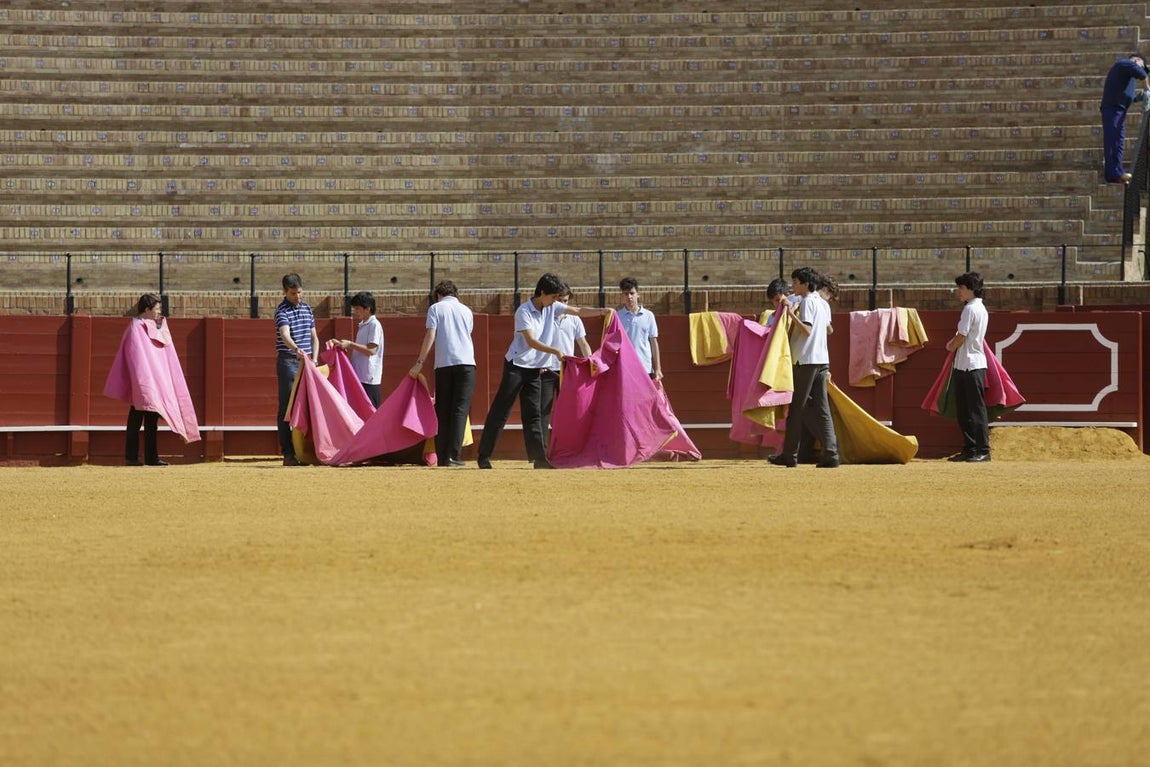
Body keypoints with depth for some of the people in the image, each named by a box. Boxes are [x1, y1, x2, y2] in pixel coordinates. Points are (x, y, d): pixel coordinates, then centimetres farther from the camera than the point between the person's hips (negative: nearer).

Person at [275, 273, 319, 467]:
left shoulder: (307, 309, 14)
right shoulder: (282, 310, -8)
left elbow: (314, 338, 19)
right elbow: (285, 334, -27)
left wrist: (314, 360, 5)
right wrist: (296, 349, -45)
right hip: (288, 362, -6)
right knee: (287, 408, -5)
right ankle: (288, 453, -6)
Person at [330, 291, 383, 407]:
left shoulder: (374, 325, -11)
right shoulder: (362, 325, 17)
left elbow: (371, 350, -20)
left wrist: (350, 344, -19)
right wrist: (342, 344, 10)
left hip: (369, 378, -9)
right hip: (359, 376, 9)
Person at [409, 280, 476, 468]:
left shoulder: (436, 308, 9)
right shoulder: (466, 311, 19)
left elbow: (430, 336, -1)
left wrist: (419, 363, 0)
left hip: (443, 364, -1)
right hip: (466, 362, 1)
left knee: (443, 411, 5)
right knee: (460, 410, -4)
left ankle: (441, 457, 2)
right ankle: (452, 456, -15)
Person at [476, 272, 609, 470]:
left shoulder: (552, 307, 4)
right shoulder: (524, 311, -17)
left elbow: (578, 311, 6)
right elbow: (531, 341, -24)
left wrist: (602, 311, -6)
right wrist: (555, 351, -33)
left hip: (535, 370, 7)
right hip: (516, 366, -7)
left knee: (534, 415, 4)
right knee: (500, 412, -5)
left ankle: (540, 458, 0)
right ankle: (484, 456, -1)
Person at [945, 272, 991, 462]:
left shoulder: (970, 309, -14)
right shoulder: (981, 309, 17)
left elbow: (961, 338, -13)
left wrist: (951, 347, 5)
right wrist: (953, 344, 7)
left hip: (971, 365, -10)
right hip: (963, 365, 10)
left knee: (976, 409, -8)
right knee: (963, 411, 12)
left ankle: (983, 450, -7)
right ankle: (969, 449, 15)